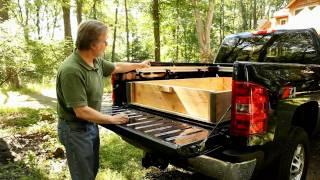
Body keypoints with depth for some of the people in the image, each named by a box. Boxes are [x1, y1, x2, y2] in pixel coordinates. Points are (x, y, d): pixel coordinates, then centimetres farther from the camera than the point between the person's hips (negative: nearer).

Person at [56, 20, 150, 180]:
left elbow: (116, 67, 16)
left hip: (91, 125, 8)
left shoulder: (96, 61, -4)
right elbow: (81, 112, -29)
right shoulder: (71, 71, -31)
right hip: (75, 129, -8)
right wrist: (112, 119, -18)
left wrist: (140, 65, 28)